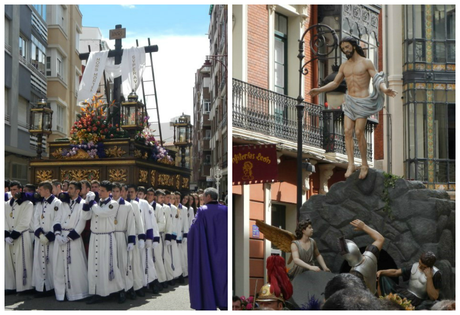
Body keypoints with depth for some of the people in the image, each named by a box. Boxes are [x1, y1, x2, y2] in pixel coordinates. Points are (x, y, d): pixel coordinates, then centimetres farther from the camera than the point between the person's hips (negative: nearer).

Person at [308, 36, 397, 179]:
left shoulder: (366, 62, -5)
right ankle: (351, 164, -5)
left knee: (359, 133, -10)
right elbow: (335, 83, 19)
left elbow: (378, 81, -11)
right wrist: (319, 90, 7)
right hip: (349, 102, 5)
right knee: (347, 131, -7)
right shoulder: (344, 66, 11)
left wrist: (385, 90, -33)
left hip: (362, 103, -5)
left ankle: (364, 164, 4)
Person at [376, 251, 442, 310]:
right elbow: (395, 272, 11)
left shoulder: (436, 274, -8)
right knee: (382, 277, -1)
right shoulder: (415, 266, 8)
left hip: (417, 300, -7)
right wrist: (381, 271, -6)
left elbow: (434, 297, -15)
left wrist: (429, 277, -21)